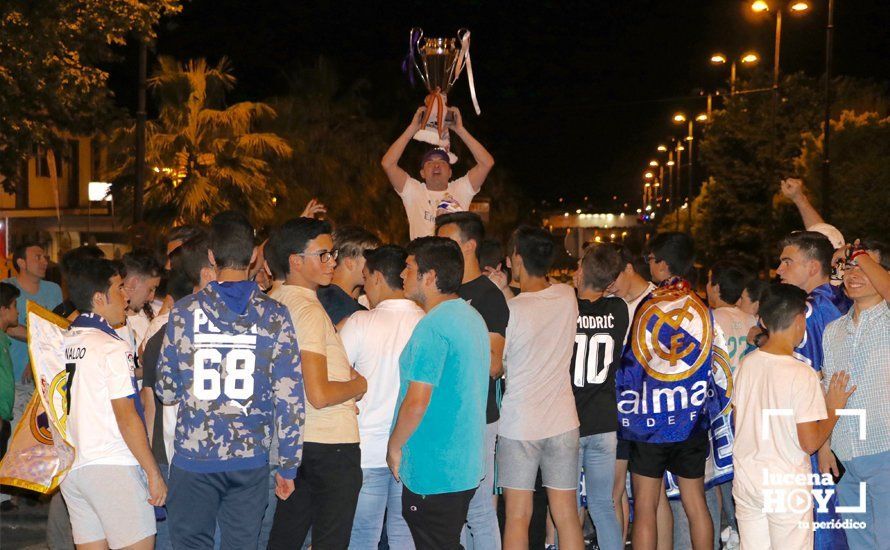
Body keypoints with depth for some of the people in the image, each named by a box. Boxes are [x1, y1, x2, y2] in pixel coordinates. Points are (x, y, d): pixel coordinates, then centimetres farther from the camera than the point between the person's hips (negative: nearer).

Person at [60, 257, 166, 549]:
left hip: (70, 468, 8)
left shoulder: (60, 343, 10)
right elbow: (126, 417, -14)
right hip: (113, 467, -8)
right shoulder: (112, 348, -11)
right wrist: (154, 472, -10)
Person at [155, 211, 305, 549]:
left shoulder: (184, 312, -2)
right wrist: (288, 466, 4)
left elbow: (166, 391, 4)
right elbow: (289, 397, -4)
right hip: (250, 459, 1)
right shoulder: (274, 316, -3)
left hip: (194, 456, -1)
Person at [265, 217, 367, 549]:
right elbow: (320, 395, -25)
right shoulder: (309, 310, -20)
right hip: (332, 444, -9)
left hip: (295, 440, 9)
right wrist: (359, 385, -7)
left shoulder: (274, 301, 5)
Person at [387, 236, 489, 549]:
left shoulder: (433, 326, -20)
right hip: (467, 465, 9)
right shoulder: (472, 317, 10)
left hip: (433, 473, -9)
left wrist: (395, 446, -7)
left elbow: (417, 402, -22)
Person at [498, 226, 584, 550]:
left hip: (519, 424, -3)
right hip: (562, 423, 3)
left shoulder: (509, 310, -14)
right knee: (566, 516, 8)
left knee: (517, 517, 4)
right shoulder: (567, 297, -2)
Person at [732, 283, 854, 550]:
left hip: (745, 483, 6)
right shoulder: (802, 374, -17)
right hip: (787, 488, -5)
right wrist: (834, 410, -1)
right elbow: (810, 443, -15)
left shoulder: (747, 364, 0)